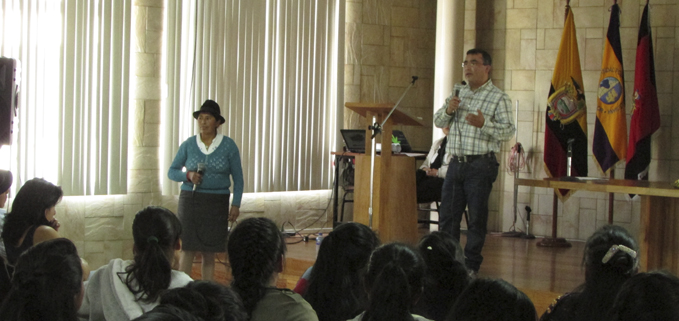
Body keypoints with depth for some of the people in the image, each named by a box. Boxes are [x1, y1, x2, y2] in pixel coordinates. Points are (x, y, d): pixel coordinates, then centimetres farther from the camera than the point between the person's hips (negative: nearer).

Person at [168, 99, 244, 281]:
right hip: (190, 199, 0)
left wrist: (236, 205, -3)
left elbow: (238, 177, 5)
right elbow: (172, 172, 8)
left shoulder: (228, 146, 2)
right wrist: (188, 175, -12)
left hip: (217, 203, 0)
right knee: (188, 250, -6)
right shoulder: (188, 145, 3)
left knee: (209, 253, 3)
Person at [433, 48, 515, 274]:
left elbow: (508, 131, -9)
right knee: (447, 213, 6)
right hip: (456, 162, 5)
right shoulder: (458, 93, 16)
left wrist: (484, 124, -24)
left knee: (477, 217, -1)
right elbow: (438, 122, 16)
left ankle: (471, 264, 7)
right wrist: (448, 110, -5)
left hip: (480, 165, -5)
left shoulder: (498, 98, -2)